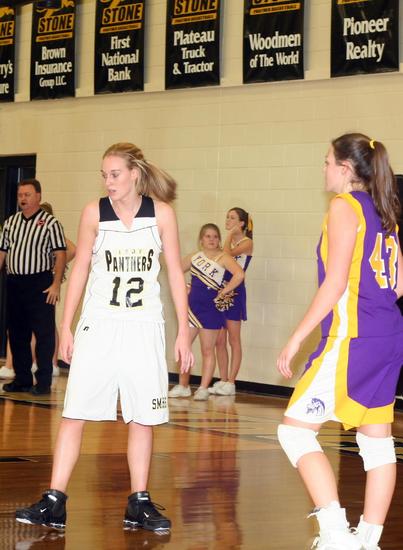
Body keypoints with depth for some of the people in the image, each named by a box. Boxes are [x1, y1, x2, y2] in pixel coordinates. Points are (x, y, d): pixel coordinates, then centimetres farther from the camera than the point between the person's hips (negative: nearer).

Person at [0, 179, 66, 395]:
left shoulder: (50, 223, -5)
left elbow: (60, 254, -8)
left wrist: (56, 284, -15)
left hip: (39, 284, -6)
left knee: (44, 333, -4)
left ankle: (43, 382, 0)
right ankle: (22, 379, 19)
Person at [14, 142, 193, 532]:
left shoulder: (161, 213, -1)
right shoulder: (94, 213, 0)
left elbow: (175, 273, 4)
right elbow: (79, 270, 7)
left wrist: (183, 331, 2)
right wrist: (65, 327, 5)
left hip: (143, 327, 0)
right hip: (98, 324, 0)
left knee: (143, 417, 4)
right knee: (74, 412, -4)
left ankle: (139, 504, 14)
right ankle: (54, 503, -1)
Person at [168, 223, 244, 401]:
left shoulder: (223, 258, -7)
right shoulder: (194, 257, 8)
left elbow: (239, 274, -24)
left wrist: (223, 292, -18)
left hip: (210, 308, -5)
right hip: (192, 306, 5)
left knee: (207, 350, 3)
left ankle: (203, 388, 10)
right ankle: (183, 386, 17)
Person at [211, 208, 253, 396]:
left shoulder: (247, 242, -4)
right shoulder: (229, 242, 18)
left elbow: (228, 253, -21)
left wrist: (230, 235, -9)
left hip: (234, 291, -7)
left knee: (233, 340, -2)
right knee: (219, 340, 6)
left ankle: (230, 382, 0)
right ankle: (222, 381, 11)